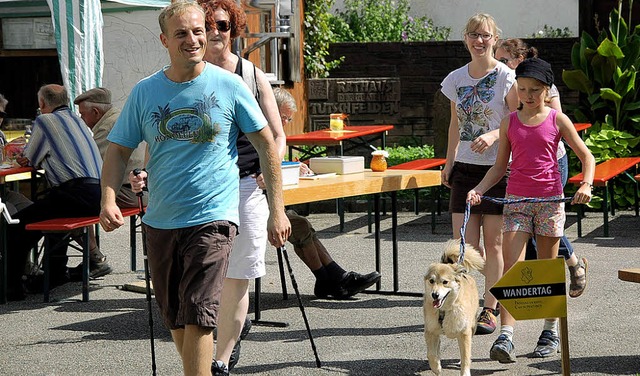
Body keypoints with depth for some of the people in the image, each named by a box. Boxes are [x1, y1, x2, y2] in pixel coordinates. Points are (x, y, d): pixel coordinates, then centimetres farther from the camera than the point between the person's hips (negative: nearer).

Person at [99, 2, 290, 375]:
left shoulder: (229, 85, -4)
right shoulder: (145, 92, 3)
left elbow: (267, 144, 2)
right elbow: (119, 150, 6)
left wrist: (277, 209, -1)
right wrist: (109, 200, -11)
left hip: (213, 218, -4)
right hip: (160, 221, 4)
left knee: (198, 317, -14)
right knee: (176, 319, 13)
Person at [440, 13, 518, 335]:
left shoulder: (506, 77, -6)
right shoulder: (456, 79, 9)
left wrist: (493, 135, -25)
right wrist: (449, 162, 15)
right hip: (465, 167, 4)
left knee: (493, 244, 1)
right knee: (463, 243, -2)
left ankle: (490, 310, 10)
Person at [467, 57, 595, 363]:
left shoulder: (557, 120, 0)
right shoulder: (509, 123, 6)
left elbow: (586, 156, 5)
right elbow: (500, 166, 11)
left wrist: (586, 184, -12)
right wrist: (479, 189, -4)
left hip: (550, 200, -1)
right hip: (516, 200, 1)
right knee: (511, 266, -10)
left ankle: (551, 332, 20)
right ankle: (505, 337, -16)